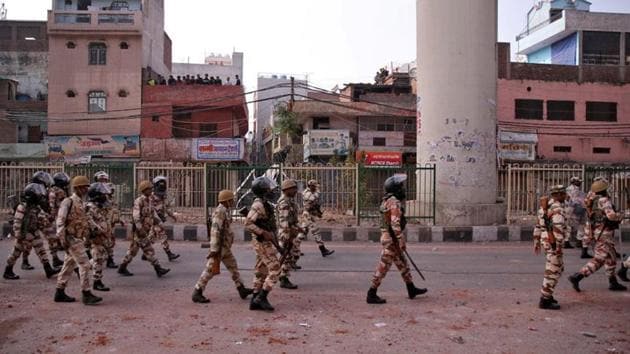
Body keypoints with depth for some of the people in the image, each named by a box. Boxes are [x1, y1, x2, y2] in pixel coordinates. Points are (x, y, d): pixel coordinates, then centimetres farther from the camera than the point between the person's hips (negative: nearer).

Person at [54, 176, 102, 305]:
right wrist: (62, 238, -21)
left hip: (79, 239, 9)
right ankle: (86, 294, -8)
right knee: (84, 264, -11)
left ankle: (60, 293, 23)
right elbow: (60, 221, -16)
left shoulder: (81, 203, 14)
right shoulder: (68, 201, -11)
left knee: (69, 265, 14)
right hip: (72, 239, -9)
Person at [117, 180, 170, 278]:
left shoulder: (148, 201, 13)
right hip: (139, 230, -9)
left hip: (146, 229, 9)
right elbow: (136, 216, -22)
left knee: (133, 249, 14)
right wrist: (140, 229, -26)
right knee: (148, 250, -7)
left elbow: (152, 214, 18)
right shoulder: (139, 201, -14)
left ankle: (122, 268, 23)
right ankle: (158, 269, -6)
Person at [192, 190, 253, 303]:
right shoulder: (220, 211, -18)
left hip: (225, 247, 10)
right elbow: (215, 231, -24)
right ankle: (197, 293, 4)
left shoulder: (225, 211, 13)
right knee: (210, 270, -4)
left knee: (233, 267, 13)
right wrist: (214, 249, -26)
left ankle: (241, 289, 21)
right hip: (220, 247, -10)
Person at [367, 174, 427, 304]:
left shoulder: (388, 200, 12)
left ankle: (411, 289, 30)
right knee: (383, 266, -5)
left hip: (387, 236, 10)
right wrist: (401, 240, -23)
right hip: (392, 238, -10)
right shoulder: (395, 202, -19)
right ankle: (371, 294, 0)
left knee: (402, 264, 18)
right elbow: (395, 224, -26)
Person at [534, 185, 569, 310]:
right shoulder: (557, 208, -16)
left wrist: (536, 242, 22)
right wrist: (559, 246, -25)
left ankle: (546, 295, 23)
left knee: (559, 267, 20)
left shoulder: (546, 206, 14)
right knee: (553, 272, -3)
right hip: (553, 243, -10)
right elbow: (558, 228, -25)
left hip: (546, 240, 10)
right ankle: (545, 301, 2)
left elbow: (538, 225, 18)